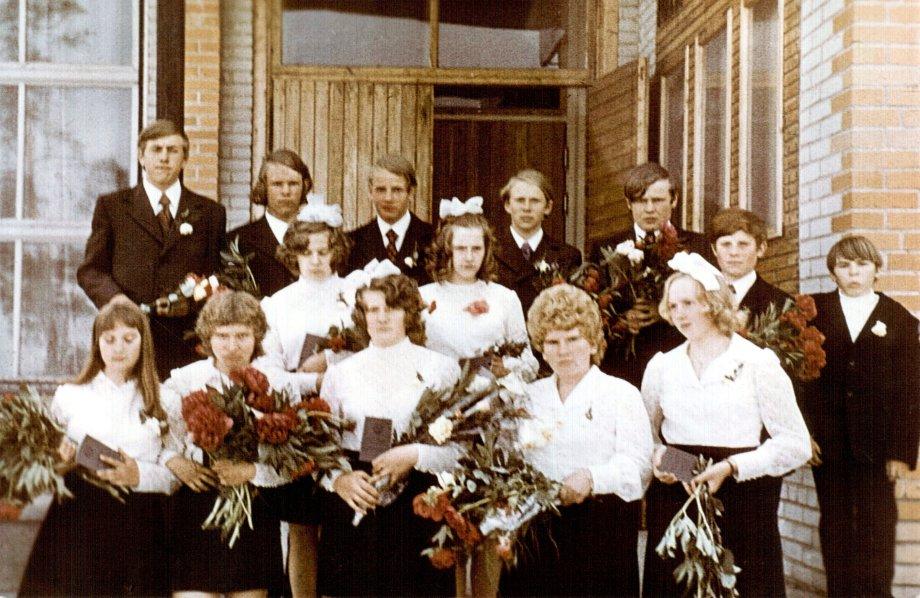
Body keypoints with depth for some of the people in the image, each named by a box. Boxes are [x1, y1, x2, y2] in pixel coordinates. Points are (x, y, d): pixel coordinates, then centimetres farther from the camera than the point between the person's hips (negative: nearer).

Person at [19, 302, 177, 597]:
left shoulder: (160, 401, 8)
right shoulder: (68, 396, 10)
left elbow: (176, 476, 3)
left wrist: (139, 475, -15)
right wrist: (60, 460, -11)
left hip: (140, 526, 0)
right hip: (77, 520, 0)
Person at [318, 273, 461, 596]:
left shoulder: (441, 368, 4)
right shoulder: (340, 372, 10)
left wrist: (415, 455, -15)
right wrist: (338, 478, -10)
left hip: (416, 506, -1)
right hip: (353, 508, 2)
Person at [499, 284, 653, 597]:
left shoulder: (621, 393, 5)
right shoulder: (531, 396, 18)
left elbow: (637, 462, -6)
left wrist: (592, 477, -22)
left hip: (602, 524, -3)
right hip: (535, 527, 3)